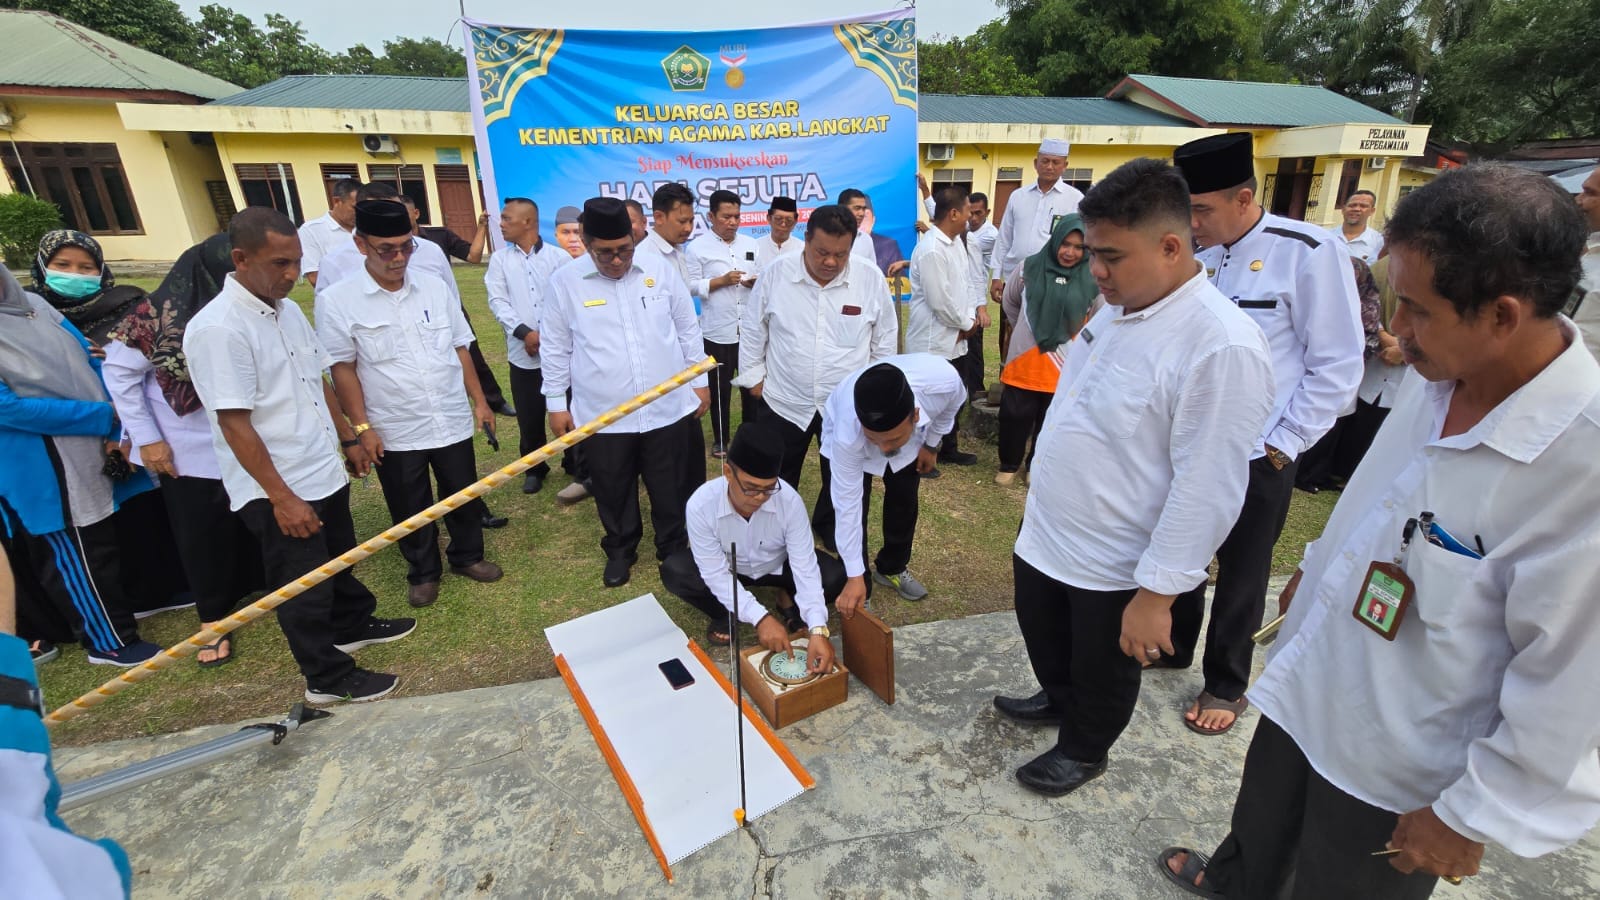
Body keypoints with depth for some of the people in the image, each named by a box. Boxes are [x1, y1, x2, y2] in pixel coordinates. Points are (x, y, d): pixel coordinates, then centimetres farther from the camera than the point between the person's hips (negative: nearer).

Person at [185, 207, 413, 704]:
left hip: (324, 473, 8)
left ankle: (353, 625, 47)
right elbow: (233, 423, -22)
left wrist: (348, 439, 17)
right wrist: (281, 497, -21)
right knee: (304, 589, 8)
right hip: (277, 491, -8)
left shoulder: (288, 310, 5)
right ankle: (328, 678, 25)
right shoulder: (217, 328, -21)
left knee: (339, 560, 25)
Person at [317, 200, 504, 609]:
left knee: (462, 496, 16)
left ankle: (467, 556, 37)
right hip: (394, 431, -2)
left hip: (452, 421, 2)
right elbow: (342, 369, -5)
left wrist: (479, 401, 6)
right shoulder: (337, 301, -8)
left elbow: (460, 348, 6)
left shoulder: (434, 287, 1)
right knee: (410, 510, 13)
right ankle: (423, 572, 33)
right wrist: (361, 427, -7)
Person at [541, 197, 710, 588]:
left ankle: (674, 548, 35)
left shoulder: (660, 270, -1)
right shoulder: (564, 282, -4)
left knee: (671, 489, 12)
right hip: (602, 416, 0)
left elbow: (688, 330, 7)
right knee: (614, 493, 15)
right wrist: (556, 403, 4)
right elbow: (555, 349, 3)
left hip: (668, 408, 1)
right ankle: (620, 551, 39)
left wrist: (700, 382, 9)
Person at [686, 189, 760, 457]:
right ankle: (720, 439, 22)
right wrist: (722, 280, -17)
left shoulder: (751, 244, 10)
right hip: (718, 331, -4)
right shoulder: (697, 247, -3)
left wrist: (757, 282, -8)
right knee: (720, 388, 7)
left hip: (751, 329, 4)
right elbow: (690, 286, -7)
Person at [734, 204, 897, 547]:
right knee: (779, 479, 16)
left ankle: (829, 527, 44)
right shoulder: (775, 273, -11)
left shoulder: (871, 278, -10)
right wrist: (754, 375, 5)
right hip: (785, 401, 0)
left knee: (841, 477, 19)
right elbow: (754, 331, 2)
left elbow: (885, 337, 4)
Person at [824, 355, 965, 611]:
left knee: (904, 500, 8)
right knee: (855, 506, -12)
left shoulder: (943, 381, -43)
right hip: (848, 430, -2)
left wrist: (932, 443, -2)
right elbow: (847, 505, -33)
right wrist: (855, 576, -26)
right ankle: (858, 590, 9)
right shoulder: (847, 435, -45)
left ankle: (892, 568, 33)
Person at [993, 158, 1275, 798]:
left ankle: (1083, 750, 46)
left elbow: (1205, 490, -24)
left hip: (1113, 567, -7)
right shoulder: (1113, 310, 0)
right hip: (1045, 531, 8)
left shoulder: (1223, 347, -25)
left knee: (1102, 671, 19)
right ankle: (1056, 699, 57)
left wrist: (1156, 594, -20)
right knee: (1043, 635, 29)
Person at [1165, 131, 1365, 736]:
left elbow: (1336, 367, -9)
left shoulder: (1307, 254, -13)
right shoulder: (1196, 254, 0)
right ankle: (1173, 646, 42)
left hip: (1257, 455, -4)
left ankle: (1226, 685, 33)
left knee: (1241, 576, 13)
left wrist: (1282, 444, -11)